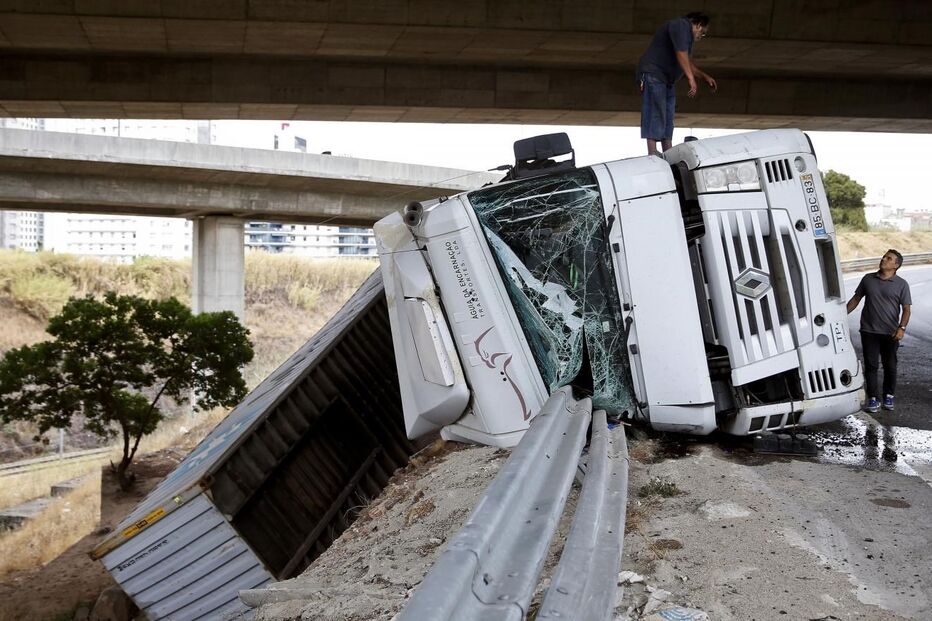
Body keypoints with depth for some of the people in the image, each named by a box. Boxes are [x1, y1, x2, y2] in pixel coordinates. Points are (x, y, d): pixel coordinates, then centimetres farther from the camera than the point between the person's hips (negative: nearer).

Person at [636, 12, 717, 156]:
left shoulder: (687, 33, 21)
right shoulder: (681, 26, -12)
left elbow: (688, 62, 31)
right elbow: (681, 54, -23)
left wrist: (704, 76, 27)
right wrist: (691, 79, -27)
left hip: (667, 80, 11)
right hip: (653, 75, -11)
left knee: (668, 118, 10)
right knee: (655, 115, -14)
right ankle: (652, 155, -16)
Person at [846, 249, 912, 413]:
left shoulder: (901, 284, -1)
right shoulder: (868, 279, 7)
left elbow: (906, 309, -3)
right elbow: (856, 299, 15)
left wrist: (902, 328, -16)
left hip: (891, 333, -1)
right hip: (869, 331, 1)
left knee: (890, 366, 9)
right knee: (871, 366, 1)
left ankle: (889, 396, 24)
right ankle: (873, 398, 6)